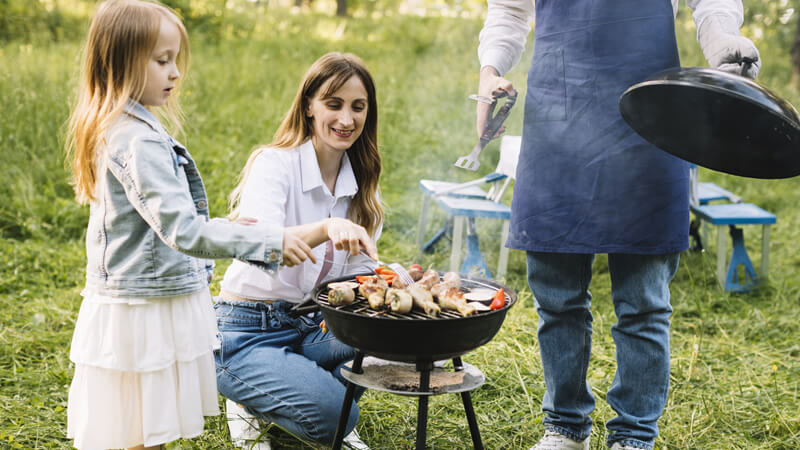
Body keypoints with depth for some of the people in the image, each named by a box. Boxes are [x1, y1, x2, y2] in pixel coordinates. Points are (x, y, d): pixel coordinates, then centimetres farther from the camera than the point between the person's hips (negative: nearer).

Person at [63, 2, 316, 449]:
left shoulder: (114, 129, 10)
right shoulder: (140, 142, -23)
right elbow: (183, 231, -30)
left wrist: (221, 227, 17)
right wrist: (270, 240, -30)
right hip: (146, 314, -10)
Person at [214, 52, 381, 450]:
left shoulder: (360, 182, 4)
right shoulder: (274, 164, -15)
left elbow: (361, 269, 3)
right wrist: (326, 228, -53)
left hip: (314, 326, 6)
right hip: (249, 333, -6)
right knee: (333, 417, -25)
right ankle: (250, 400, 5)